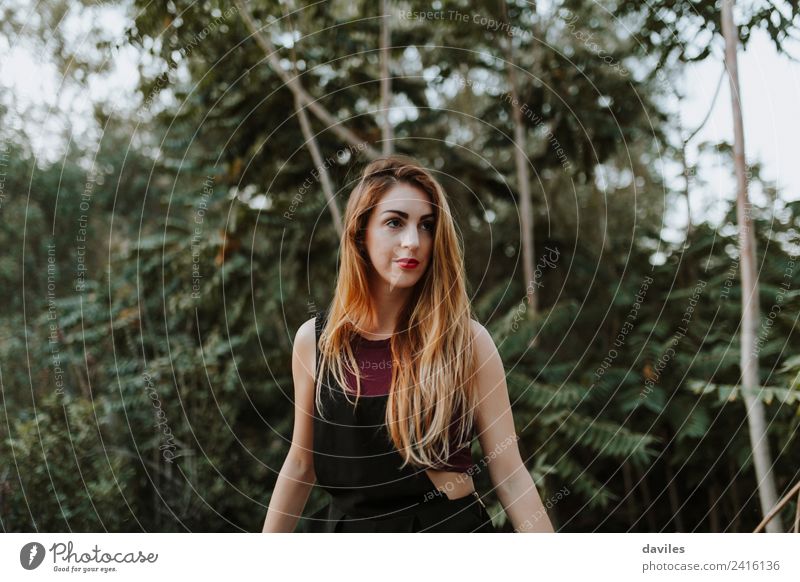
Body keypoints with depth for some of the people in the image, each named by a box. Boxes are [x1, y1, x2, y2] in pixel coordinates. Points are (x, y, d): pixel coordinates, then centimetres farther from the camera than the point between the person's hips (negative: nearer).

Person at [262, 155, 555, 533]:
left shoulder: (466, 340, -13)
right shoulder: (314, 339, -7)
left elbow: (510, 476, -11)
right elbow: (300, 465, 3)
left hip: (449, 524, -2)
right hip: (346, 523, 3)